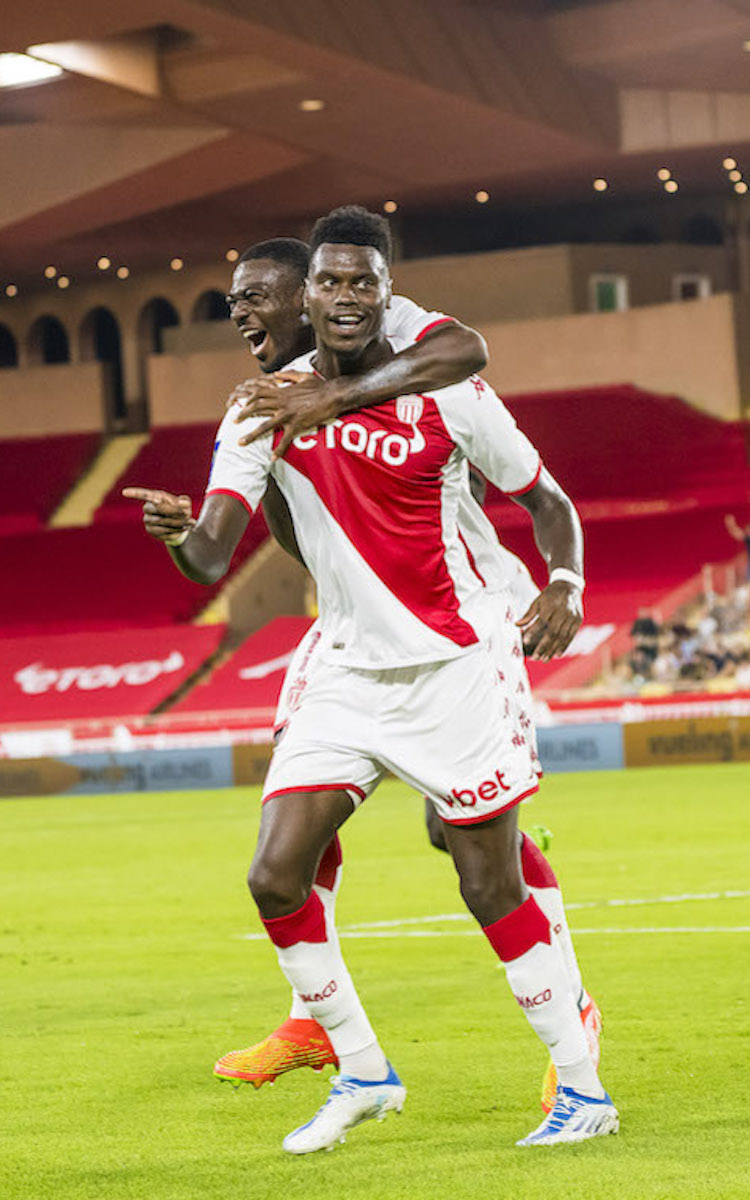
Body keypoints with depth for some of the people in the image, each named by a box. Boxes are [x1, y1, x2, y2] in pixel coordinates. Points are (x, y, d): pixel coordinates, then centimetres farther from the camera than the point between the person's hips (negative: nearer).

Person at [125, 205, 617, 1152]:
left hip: (449, 671, -3)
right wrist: (179, 538, -34)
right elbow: (213, 559, -10)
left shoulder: (447, 395, -9)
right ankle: (362, 1075, 13)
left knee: (492, 889, -2)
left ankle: (582, 1090, 11)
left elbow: (545, 501, 4)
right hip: (347, 675, 3)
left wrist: (564, 584, -17)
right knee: (276, 877, -6)